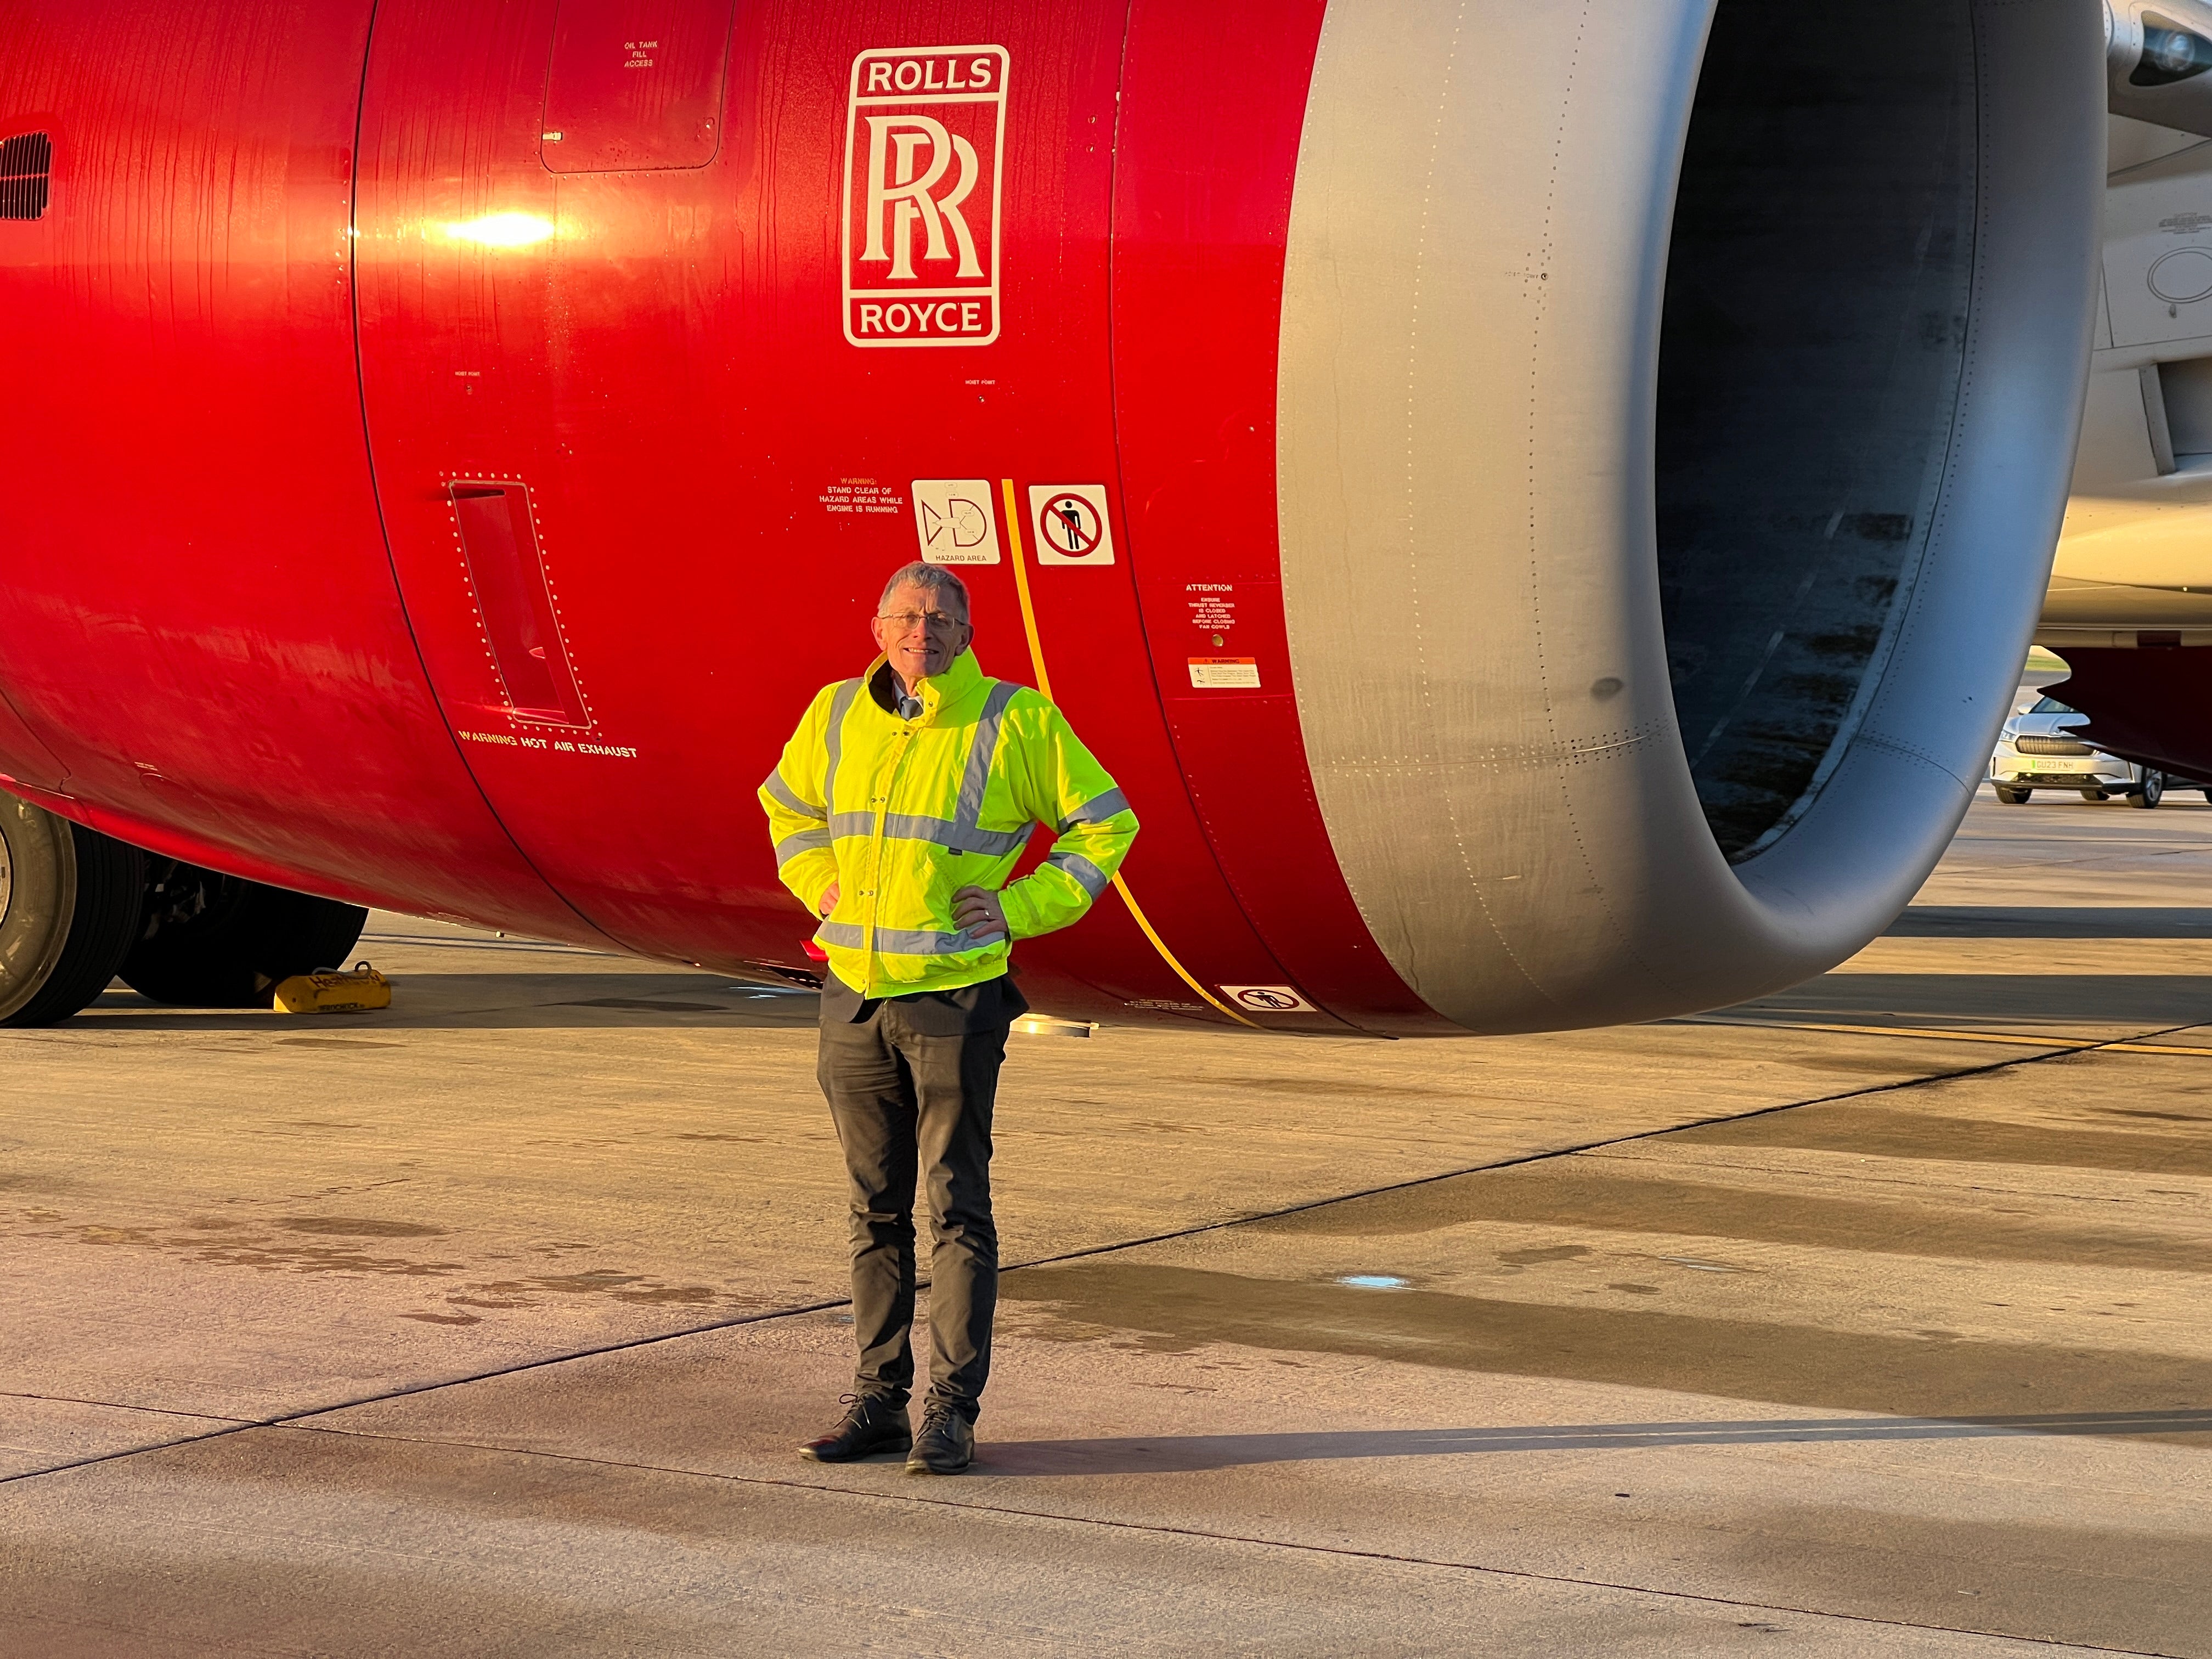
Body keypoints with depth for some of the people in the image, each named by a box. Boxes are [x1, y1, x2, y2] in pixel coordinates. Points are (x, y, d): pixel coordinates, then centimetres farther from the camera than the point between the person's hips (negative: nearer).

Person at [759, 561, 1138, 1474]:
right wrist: (821, 887, 9)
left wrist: (1018, 909, -7)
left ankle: (951, 1410, 2)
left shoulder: (1017, 722, -6)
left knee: (956, 1206, -3)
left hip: (955, 996, -4)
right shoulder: (836, 715, 6)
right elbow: (788, 806, 26)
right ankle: (877, 1401, 17)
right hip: (853, 993, 4)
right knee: (876, 1207, 10)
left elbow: (1106, 824, 1)